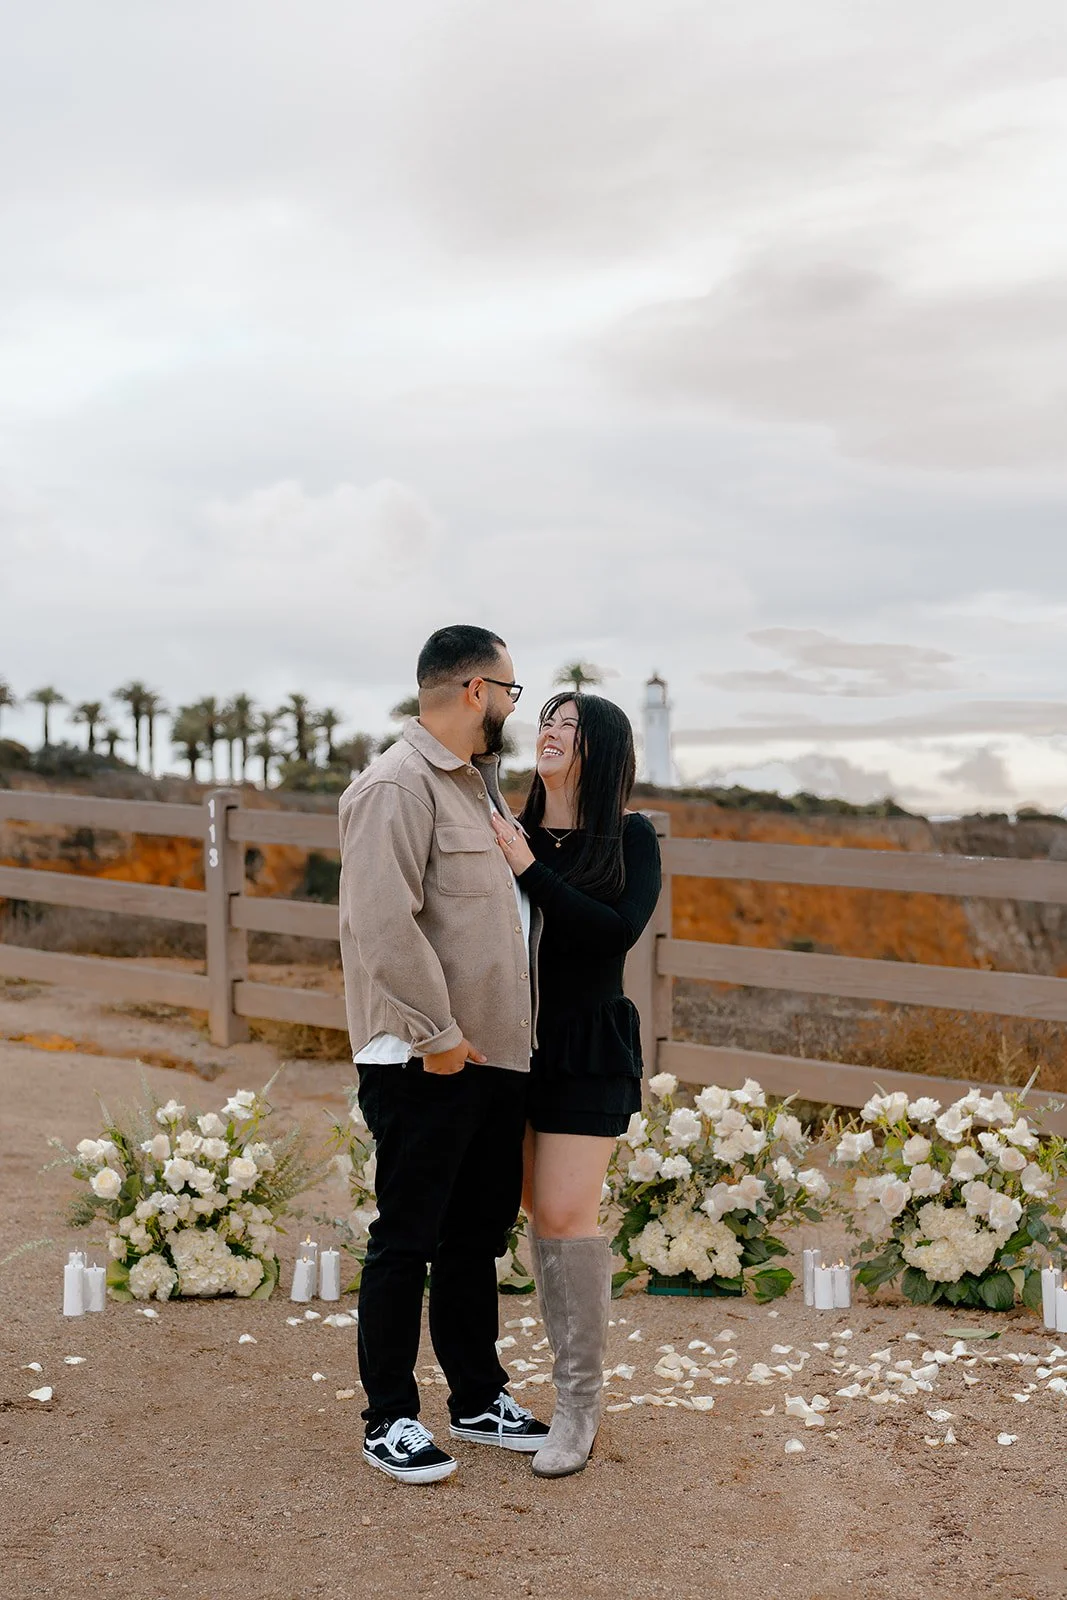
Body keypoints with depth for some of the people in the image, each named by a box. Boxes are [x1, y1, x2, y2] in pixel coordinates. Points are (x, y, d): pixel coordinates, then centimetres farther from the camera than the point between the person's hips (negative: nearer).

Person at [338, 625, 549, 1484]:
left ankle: (479, 1398, 30)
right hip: (427, 1061, -9)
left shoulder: (480, 783, 17)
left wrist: (516, 1031, 17)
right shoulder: (398, 785, -14)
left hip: (497, 1054, 9)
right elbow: (385, 923, -23)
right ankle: (390, 1420, 14)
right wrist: (435, 1034, -21)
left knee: (478, 1236, 18)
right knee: (407, 1241, 2)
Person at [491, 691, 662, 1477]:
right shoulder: (510, 833, 5)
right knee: (543, 1214, 9)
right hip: (516, 1043, 4)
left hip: (590, 1050, -4)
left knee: (566, 1214, -8)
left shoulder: (631, 838, -2)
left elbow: (617, 932, -17)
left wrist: (531, 869, -18)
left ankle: (580, 1401, 3)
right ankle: (575, 1378, 22)